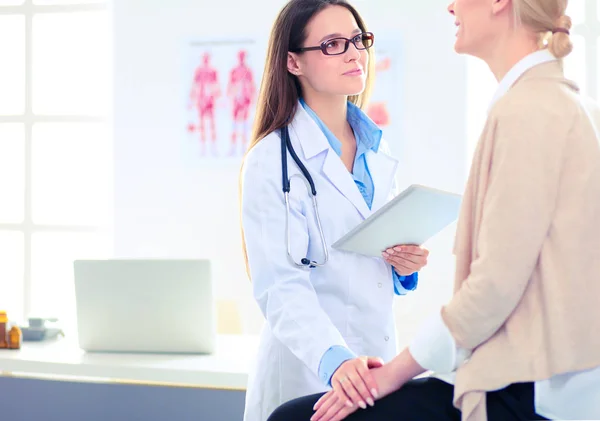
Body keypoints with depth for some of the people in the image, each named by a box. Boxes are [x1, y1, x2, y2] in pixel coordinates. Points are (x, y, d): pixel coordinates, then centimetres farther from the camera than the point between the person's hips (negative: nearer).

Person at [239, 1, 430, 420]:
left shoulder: (376, 150, 8)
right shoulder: (270, 161, -11)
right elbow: (280, 285, -19)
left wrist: (405, 265, -2)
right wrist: (334, 359, -33)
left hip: (377, 362, 6)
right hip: (309, 372, -6)